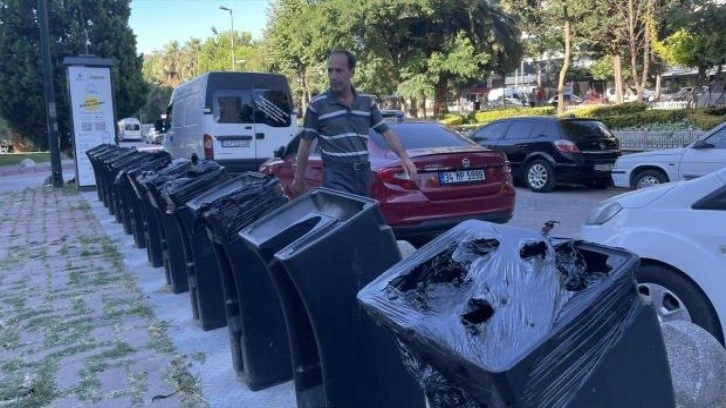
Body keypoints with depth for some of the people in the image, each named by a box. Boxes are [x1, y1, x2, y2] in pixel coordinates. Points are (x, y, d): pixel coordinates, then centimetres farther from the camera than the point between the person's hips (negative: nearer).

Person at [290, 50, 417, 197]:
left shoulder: (367, 101, 8)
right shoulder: (317, 104, -2)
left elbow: (386, 132, 10)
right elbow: (305, 142, 2)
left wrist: (404, 157, -4)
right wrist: (299, 178, 5)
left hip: (363, 174, 4)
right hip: (336, 176, -4)